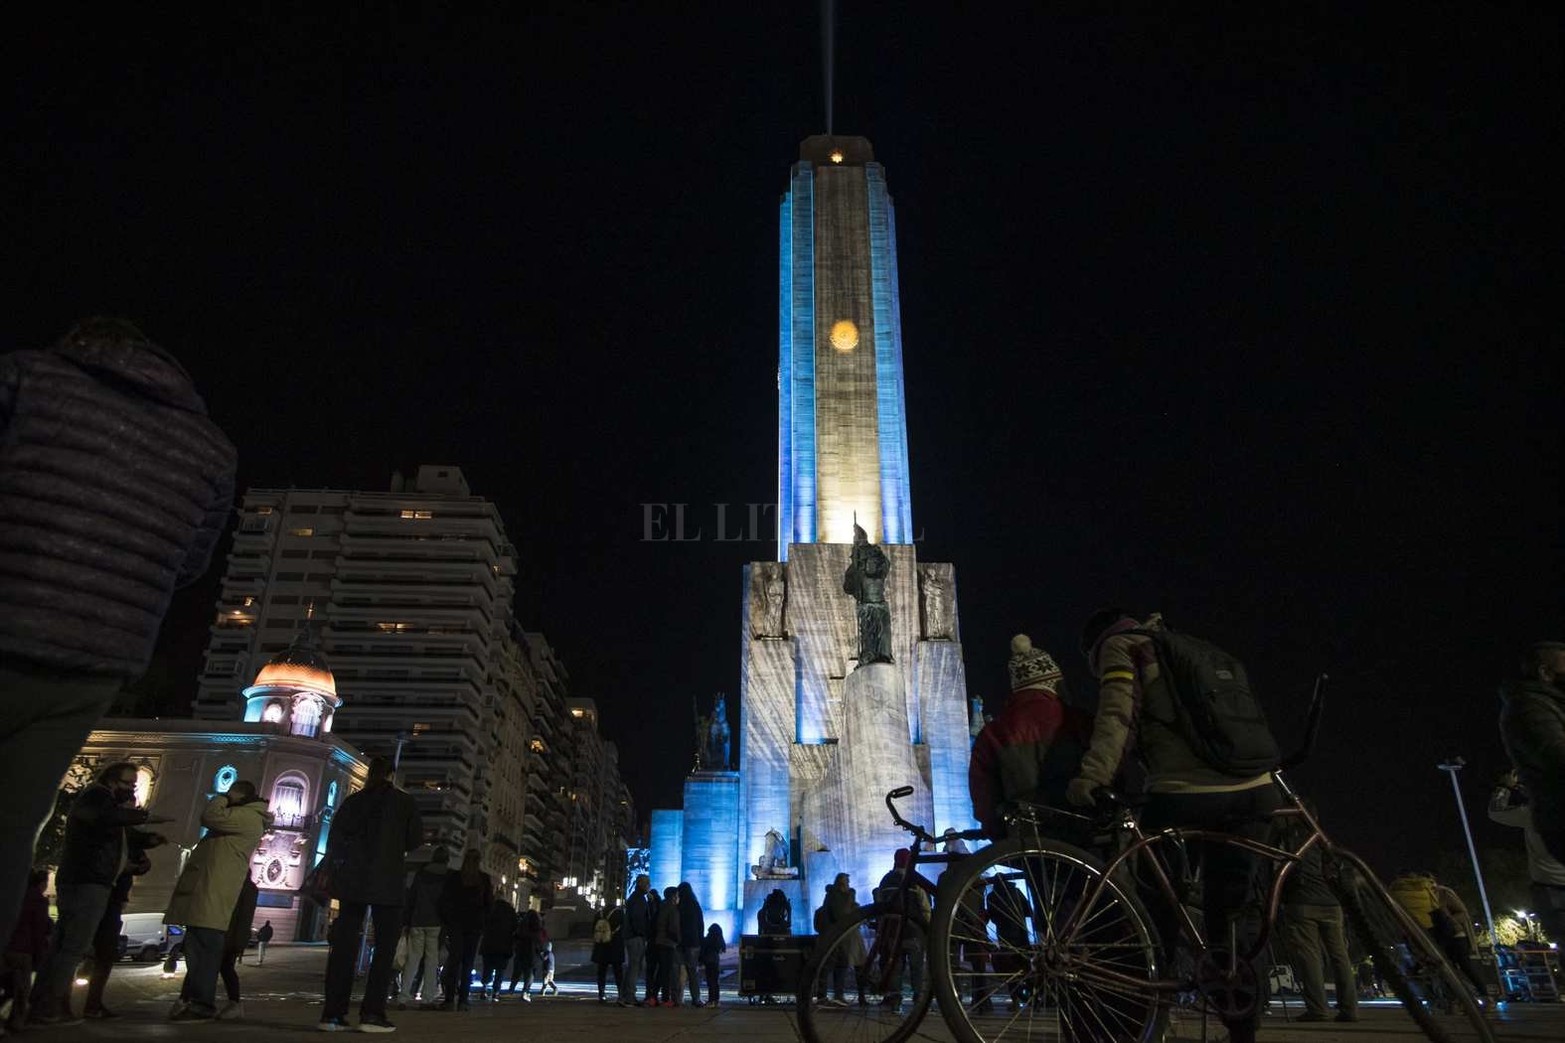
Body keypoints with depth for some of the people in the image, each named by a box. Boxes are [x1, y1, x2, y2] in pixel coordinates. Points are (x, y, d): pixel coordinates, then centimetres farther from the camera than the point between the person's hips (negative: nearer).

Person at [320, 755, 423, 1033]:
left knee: (344, 945, 7)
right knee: (385, 946, 1)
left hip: (351, 880, 4)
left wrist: (337, 869, 16)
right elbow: (416, 838, 2)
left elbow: (334, 840, 7)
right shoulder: (403, 802, 1)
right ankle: (372, 1014, -6)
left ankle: (332, 1014, 4)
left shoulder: (352, 801, 10)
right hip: (387, 881, -4)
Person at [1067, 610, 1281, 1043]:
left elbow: (1117, 714, -7)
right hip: (1254, 792, 6)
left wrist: (1093, 774, -16)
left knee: (1157, 906, 7)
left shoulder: (1119, 646, 11)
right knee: (1230, 913, 17)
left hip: (1185, 794, -6)